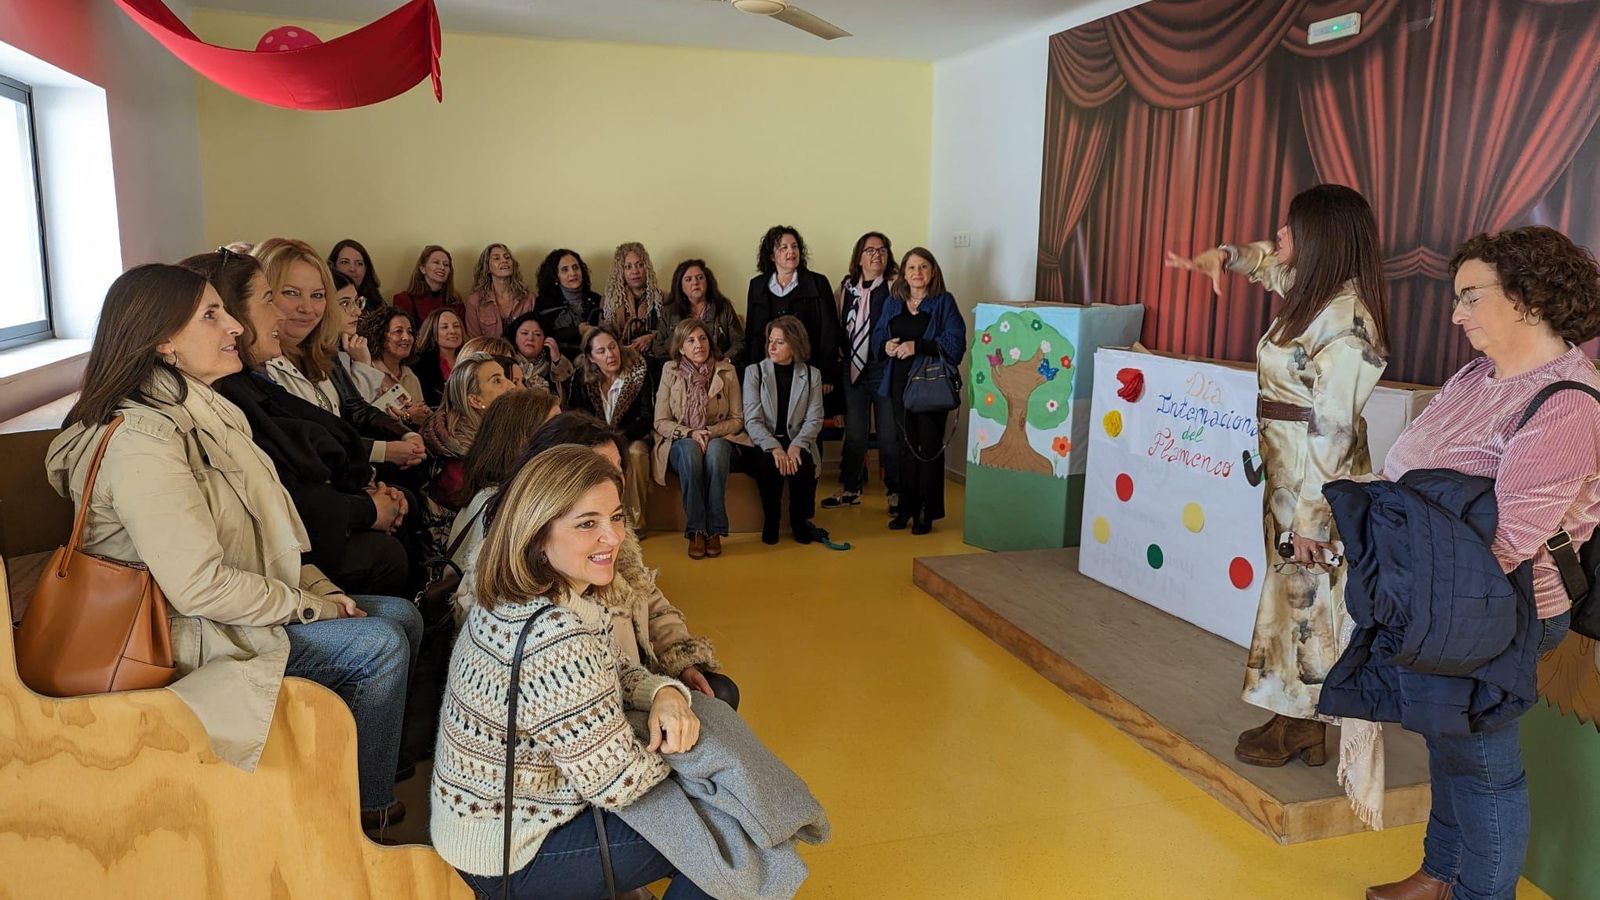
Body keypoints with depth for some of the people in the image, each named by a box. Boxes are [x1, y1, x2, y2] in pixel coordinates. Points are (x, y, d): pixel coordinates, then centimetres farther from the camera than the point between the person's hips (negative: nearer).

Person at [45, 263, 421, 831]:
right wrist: (312, 605, -17)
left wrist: (319, 586, 1)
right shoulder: (142, 442, -25)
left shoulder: (200, 412, 8)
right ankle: (367, 806, 6)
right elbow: (199, 587, -28)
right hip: (190, 639, -10)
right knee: (381, 645, -15)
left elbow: (259, 536, 13)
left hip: (235, 607, 10)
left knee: (402, 614, 5)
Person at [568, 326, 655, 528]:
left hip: (632, 437, -2)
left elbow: (647, 418, -13)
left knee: (635, 452, -35)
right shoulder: (581, 376, -3)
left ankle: (635, 522, -24)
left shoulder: (639, 371, -10)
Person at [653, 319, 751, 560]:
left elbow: (737, 419, 3)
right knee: (691, 450, -36)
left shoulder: (726, 371, 2)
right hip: (681, 442, 0)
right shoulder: (670, 372, 2)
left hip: (720, 439, 0)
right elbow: (661, 422, 0)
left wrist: (710, 432, -15)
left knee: (715, 450, -36)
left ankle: (715, 531, -33)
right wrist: (690, 433, -17)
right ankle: (696, 531, -33)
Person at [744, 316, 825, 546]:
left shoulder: (811, 375, 5)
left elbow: (814, 419, -2)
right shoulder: (754, 372, 2)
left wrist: (796, 446, -21)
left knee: (802, 464, -30)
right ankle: (771, 519, -8)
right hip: (765, 444, -1)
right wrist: (774, 448, -23)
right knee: (770, 464, -32)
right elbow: (752, 420, -7)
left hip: (797, 443, 1)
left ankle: (799, 519, -5)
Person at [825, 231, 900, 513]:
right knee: (854, 433, 12)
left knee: (890, 434, 0)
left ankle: (896, 492, 13)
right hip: (853, 369, 4)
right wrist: (845, 352, 8)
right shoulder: (847, 286, 11)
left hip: (886, 369, -4)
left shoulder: (897, 286, -3)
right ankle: (850, 489, 24)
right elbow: (840, 326, 17)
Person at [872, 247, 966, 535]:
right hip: (900, 383, 4)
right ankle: (906, 508, 17)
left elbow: (955, 341, -12)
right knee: (906, 446, 9)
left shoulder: (943, 302, -2)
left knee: (930, 447, -1)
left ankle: (928, 513, 6)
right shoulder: (892, 303, 13)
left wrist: (918, 346, -19)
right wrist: (886, 346, -7)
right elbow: (877, 337, 16)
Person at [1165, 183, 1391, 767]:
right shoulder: (1315, 291, 5)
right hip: (1287, 466, 9)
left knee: (1307, 593, 3)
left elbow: (1332, 429, -23)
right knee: (1295, 589, 15)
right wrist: (1220, 256, 9)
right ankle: (1298, 720, 26)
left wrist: (1311, 516, -21)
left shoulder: (1344, 320, -22)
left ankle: (1302, 727, 19)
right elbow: (1267, 262, 28)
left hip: (1317, 475, -9)